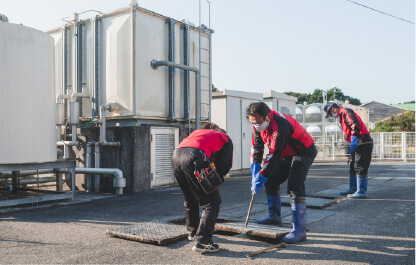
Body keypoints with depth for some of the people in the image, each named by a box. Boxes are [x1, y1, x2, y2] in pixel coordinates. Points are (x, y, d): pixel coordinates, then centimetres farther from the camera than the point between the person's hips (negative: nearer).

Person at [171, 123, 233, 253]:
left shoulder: (197, 131, 40)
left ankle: (193, 232, 41)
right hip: (195, 158, -6)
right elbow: (225, 165, 13)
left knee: (190, 200, 27)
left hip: (176, 156, 7)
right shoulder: (225, 138, 27)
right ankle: (202, 241, -4)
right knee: (212, 202, 4)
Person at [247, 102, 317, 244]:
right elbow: (256, 148, -1)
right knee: (271, 181, 10)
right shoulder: (259, 123, -8)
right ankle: (274, 216, 27)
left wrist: (260, 178, -28)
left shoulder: (280, 125, -35)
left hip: (304, 152, -9)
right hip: (287, 154, 9)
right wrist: (255, 174, -8)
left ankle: (299, 231, -18)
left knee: (294, 187, -21)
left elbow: (274, 155, -33)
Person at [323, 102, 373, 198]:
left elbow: (355, 124, -23)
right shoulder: (342, 116, 23)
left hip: (363, 142, -11)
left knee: (360, 167, -9)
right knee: (353, 167, 15)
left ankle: (361, 192, -5)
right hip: (357, 143, 11)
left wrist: (354, 139, -30)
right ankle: (353, 189, 23)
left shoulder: (345, 111, -8)